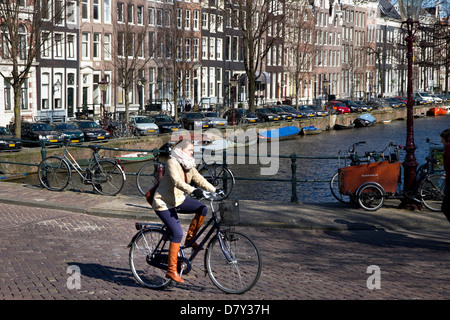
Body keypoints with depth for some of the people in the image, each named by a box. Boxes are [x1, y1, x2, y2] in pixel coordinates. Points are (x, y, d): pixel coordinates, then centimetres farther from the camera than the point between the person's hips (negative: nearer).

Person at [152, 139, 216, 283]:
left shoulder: (189, 166, 7)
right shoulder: (172, 163, -19)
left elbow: (199, 179, 4)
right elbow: (177, 182, -35)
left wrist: (214, 190, -9)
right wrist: (193, 190, -49)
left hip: (178, 200, 8)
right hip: (164, 203, -8)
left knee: (203, 208, -11)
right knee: (177, 233, -18)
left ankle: (190, 238, 5)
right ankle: (171, 270, -11)